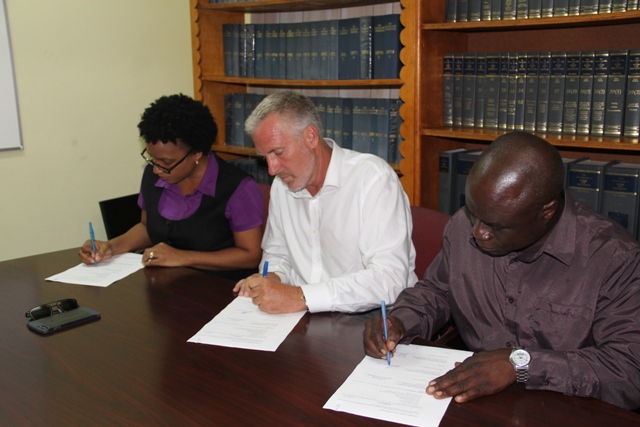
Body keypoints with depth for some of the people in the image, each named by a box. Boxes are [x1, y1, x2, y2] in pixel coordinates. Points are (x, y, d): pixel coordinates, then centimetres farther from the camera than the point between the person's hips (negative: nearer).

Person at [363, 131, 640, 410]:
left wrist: (520, 362, -28)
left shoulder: (615, 258, -15)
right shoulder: (463, 225, 0)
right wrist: (400, 323, -4)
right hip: (469, 401, 3)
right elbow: (436, 291, 16)